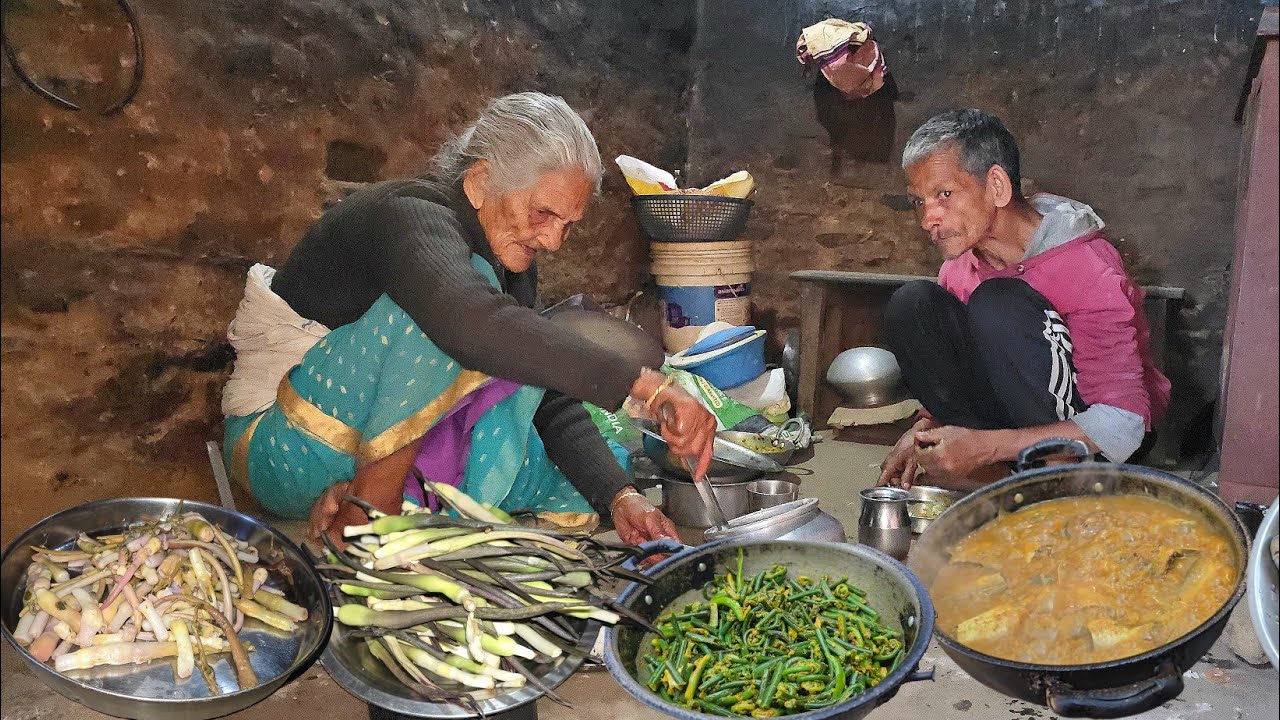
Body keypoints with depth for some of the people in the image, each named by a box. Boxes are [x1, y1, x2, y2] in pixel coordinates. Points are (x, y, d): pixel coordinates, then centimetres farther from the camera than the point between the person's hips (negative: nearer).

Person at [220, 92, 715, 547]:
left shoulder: (510, 262, 3)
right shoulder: (411, 215, -23)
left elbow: (553, 400, -3)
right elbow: (474, 322, -46)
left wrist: (618, 496, -18)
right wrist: (644, 382, -49)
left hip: (387, 447, 8)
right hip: (289, 450, -8)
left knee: (578, 494, -4)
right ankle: (374, 496, -19)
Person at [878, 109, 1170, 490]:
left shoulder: (1084, 265, -21)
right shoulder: (959, 269, -2)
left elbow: (1125, 423, -25)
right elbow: (955, 373, 12)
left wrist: (984, 446, -32)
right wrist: (923, 430, -10)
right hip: (1018, 423, 6)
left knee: (998, 303, -29)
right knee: (913, 304, -13)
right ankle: (997, 473, -16)